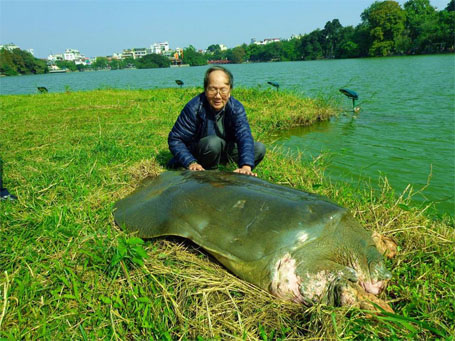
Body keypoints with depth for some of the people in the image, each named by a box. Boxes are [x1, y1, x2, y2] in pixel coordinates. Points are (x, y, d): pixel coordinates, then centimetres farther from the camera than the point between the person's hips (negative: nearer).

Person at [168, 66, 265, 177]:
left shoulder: (236, 108, -15)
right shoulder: (194, 108, -23)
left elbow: (244, 135, -30)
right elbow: (175, 139, -21)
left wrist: (246, 166, -47)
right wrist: (191, 163, -36)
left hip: (225, 150, 4)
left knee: (259, 148, -11)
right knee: (213, 142, -36)